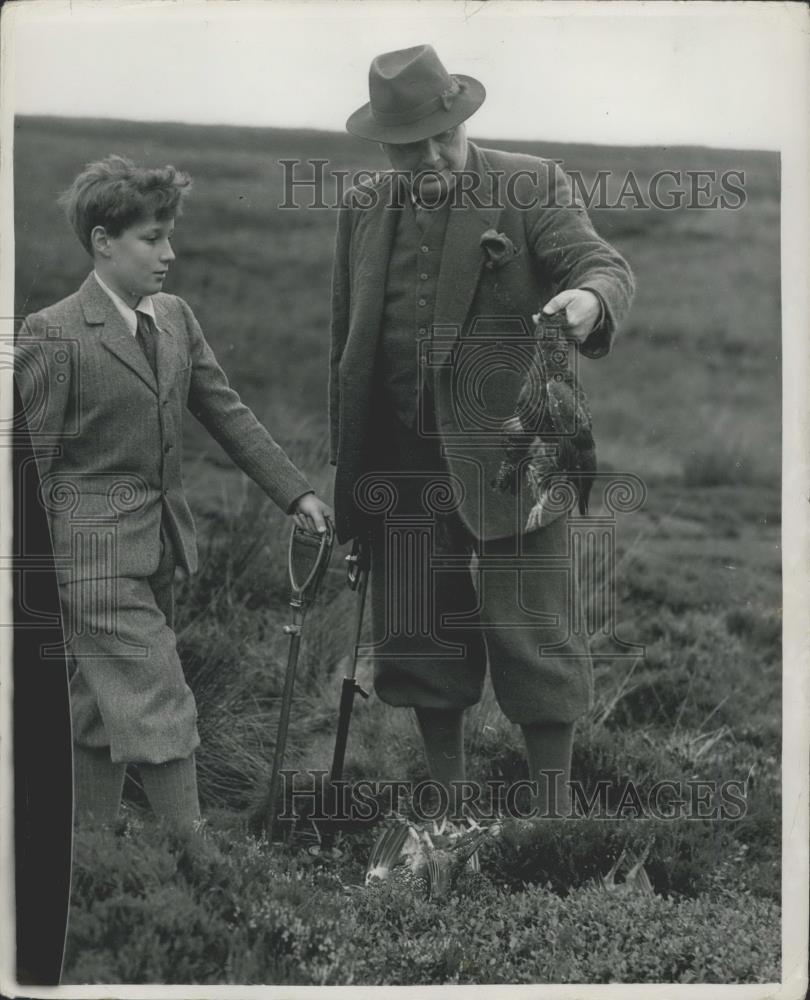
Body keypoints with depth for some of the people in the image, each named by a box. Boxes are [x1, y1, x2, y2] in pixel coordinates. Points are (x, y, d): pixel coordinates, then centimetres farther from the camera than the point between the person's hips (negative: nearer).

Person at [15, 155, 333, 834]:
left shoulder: (176, 319, 9)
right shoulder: (52, 336, -12)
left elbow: (226, 412, 13)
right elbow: (30, 464, -10)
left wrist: (296, 493, 6)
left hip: (160, 550, 7)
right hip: (97, 560, -7)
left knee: (102, 720, 14)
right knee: (161, 719, -9)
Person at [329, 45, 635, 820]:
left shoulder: (531, 188, -1)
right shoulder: (361, 210, 10)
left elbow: (604, 265, -11)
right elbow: (344, 348, 14)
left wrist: (589, 298, -36)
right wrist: (345, 471, 13)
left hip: (507, 458, -4)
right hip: (400, 465, 4)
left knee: (533, 641, -1)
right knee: (419, 640, 11)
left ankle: (552, 813, 13)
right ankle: (447, 808, 27)